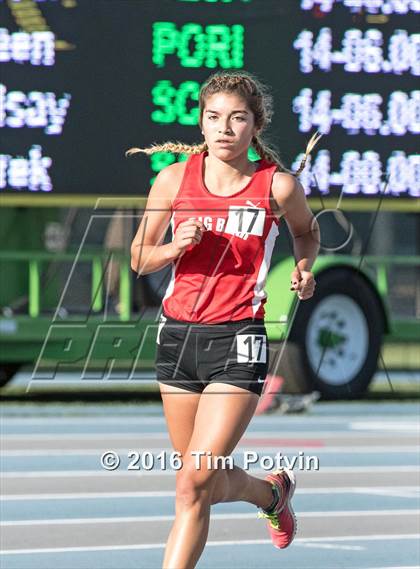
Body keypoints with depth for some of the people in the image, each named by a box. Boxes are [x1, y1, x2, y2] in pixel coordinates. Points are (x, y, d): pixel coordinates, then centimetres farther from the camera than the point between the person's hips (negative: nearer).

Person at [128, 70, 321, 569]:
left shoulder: (278, 185, -3)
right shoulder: (174, 179, 0)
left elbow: (306, 229, 19)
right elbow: (139, 258, 8)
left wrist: (303, 268, 1)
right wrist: (173, 248, -12)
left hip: (238, 340, -4)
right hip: (178, 334, 4)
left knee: (194, 481, -15)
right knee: (212, 486, 16)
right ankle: (271, 491, 48)